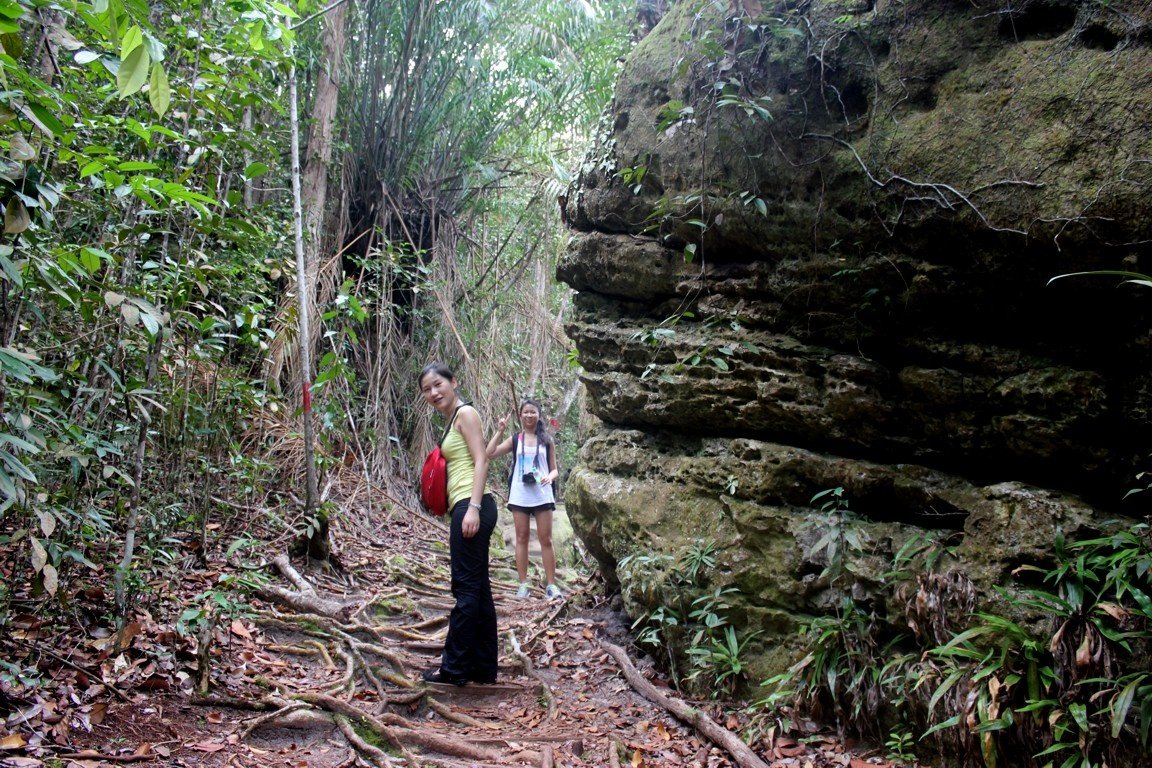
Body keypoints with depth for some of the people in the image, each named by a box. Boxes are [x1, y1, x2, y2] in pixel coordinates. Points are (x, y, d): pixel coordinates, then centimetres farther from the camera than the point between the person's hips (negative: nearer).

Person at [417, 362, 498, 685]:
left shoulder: (465, 413, -4)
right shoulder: (452, 421, 22)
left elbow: (481, 461, -13)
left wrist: (473, 508, -22)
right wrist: (455, 523, 22)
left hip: (471, 506, -10)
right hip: (463, 508, 10)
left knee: (466, 588, -6)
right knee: (478, 589, 10)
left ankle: (454, 668, -1)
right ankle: (484, 667, 15)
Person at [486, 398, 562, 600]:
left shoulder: (547, 440, 6)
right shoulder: (514, 440, 6)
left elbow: (554, 469, 8)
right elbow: (489, 454, -4)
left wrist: (550, 477, -14)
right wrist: (499, 431, -8)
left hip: (542, 495, -1)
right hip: (520, 495, 1)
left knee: (546, 539, 0)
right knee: (522, 538, 4)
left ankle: (551, 584, 3)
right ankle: (523, 584, 9)